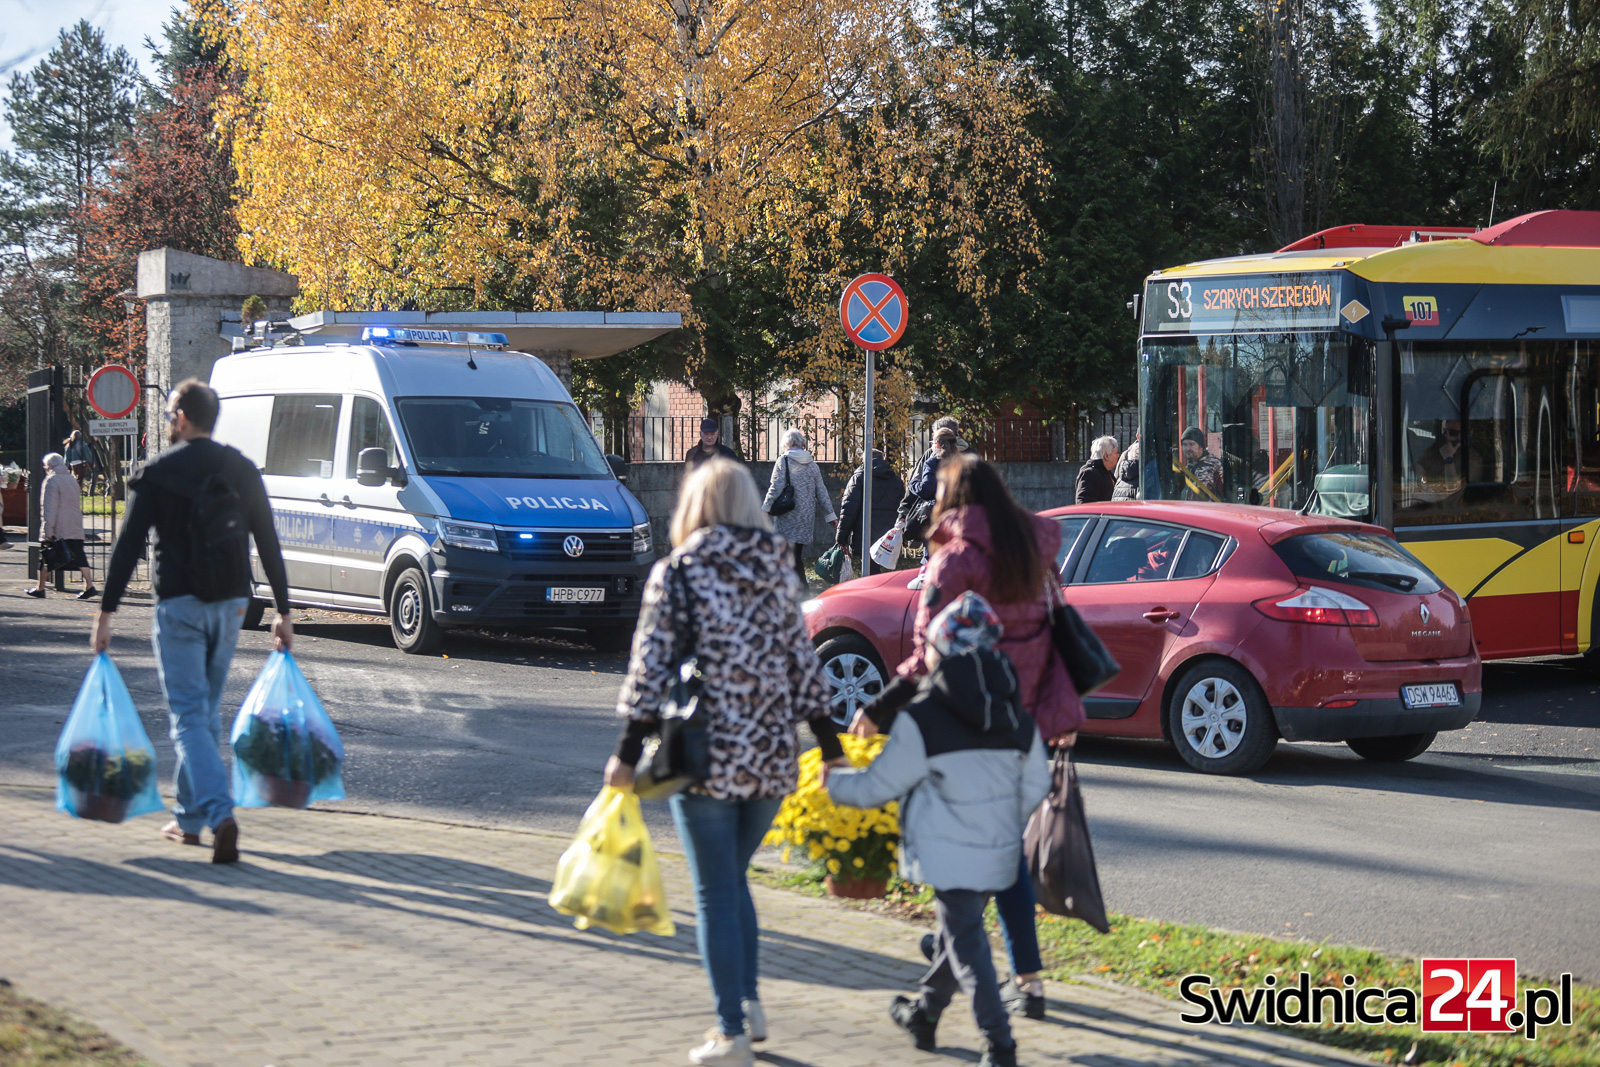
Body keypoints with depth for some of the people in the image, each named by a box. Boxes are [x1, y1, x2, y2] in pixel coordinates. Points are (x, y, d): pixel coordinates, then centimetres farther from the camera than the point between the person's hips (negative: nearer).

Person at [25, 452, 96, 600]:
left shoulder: (51, 481, -9)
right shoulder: (72, 480, 16)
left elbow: (50, 508, -16)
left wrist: (47, 530, -18)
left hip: (57, 531, -7)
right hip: (75, 529, 7)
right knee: (79, 557, 1)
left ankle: (40, 588, 13)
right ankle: (89, 586, -11)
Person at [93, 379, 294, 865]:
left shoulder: (156, 473, -5)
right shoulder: (243, 471, 8)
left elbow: (128, 547, -7)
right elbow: (269, 546, 9)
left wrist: (106, 613, -3)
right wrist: (283, 613, 14)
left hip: (179, 606, -5)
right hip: (230, 605, 5)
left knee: (189, 716, -6)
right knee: (208, 712, 17)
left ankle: (220, 814, -23)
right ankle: (190, 817, 25)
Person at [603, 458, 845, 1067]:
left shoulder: (676, 573, -5)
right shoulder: (778, 572, 7)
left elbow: (652, 667, -10)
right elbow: (803, 664, 10)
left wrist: (628, 753, -7)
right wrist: (830, 748, 16)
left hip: (708, 754, -4)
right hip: (772, 755, 4)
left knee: (716, 892, 2)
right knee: (733, 879, 22)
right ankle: (749, 1003, 19)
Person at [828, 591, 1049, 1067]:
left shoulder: (922, 721, -13)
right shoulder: (1018, 720, 4)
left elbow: (879, 785, -5)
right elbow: (1035, 786, 11)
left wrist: (833, 781, 14)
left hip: (950, 855, -6)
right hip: (999, 851, 6)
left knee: (967, 945, -4)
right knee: (956, 932, 21)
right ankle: (924, 1014, 39)